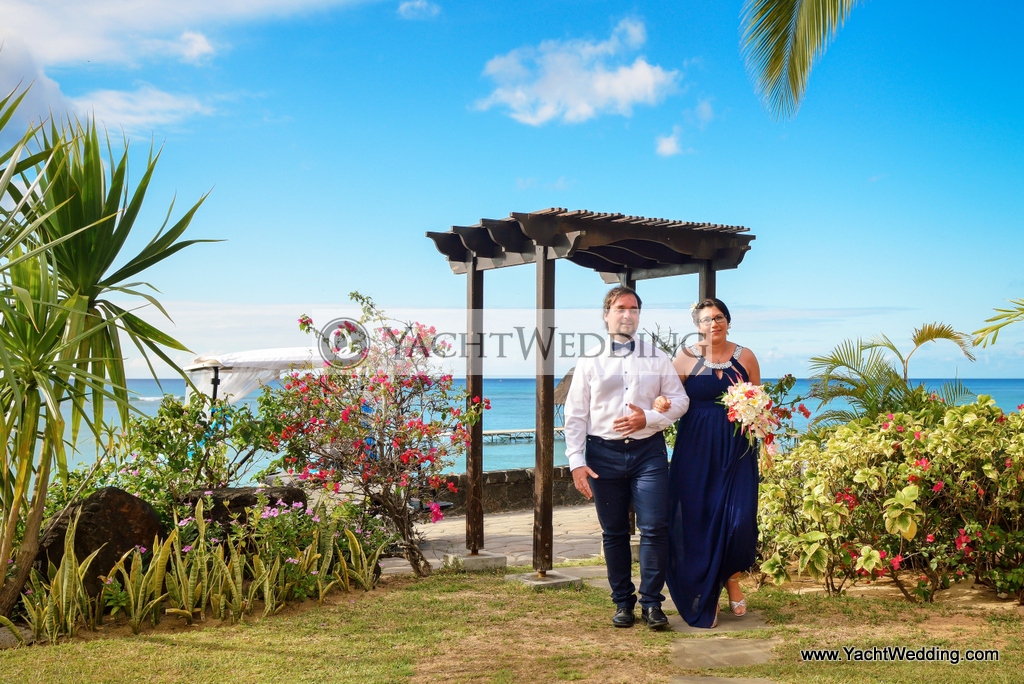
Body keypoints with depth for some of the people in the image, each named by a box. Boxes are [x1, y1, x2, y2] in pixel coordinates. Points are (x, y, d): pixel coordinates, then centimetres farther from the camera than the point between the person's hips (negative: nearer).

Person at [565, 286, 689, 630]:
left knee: (654, 528, -6)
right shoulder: (590, 361, 7)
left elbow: (679, 400, 8)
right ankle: (623, 603, 18)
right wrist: (576, 461, -5)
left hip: (648, 450, 0)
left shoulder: (658, 358, 10)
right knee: (614, 532, 7)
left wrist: (648, 418, -10)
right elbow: (575, 414, 4)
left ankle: (651, 603, 6)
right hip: (604, 453, 0)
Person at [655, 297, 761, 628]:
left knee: (739, 517, -6)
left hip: (737, 450, 1)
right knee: (697, 520, 0)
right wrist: (660, 402, -24)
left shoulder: (745, 357, 6)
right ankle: (704, 593, 16)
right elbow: (668, 398, -2)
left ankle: (732, 577, 23)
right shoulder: (686, 357, 1)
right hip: (696, 449, -1)